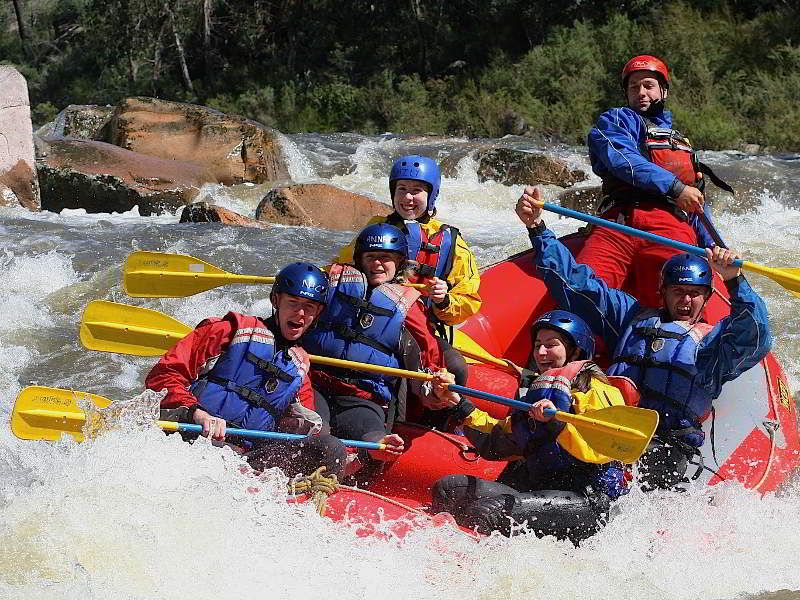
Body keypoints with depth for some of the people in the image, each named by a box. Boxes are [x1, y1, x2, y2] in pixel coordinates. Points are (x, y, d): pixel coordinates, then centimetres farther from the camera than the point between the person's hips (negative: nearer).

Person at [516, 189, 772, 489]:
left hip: (666, 443, -2)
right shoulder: (633, 316, 30)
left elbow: (754, 337, -4)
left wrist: (735, 280, -18)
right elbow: (573, 280, 29)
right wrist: (537, 227, 21)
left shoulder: (712, 341, 19)